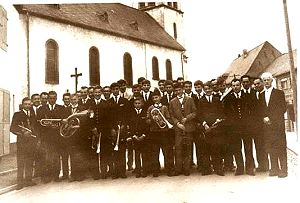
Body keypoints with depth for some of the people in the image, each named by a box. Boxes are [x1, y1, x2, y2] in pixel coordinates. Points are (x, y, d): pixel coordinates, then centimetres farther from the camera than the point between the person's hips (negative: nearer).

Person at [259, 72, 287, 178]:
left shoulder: (279, 93, 3)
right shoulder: (261, 95, 14)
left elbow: (283, 109, -4)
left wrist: (270, 118, -11)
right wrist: (264, 118, -5)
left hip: (277, 124, -3)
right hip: (266, 125, 3)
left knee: (281, 148, -1)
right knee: (270, 148, 4)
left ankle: (283, 170, 6)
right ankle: (274, 169, 11)